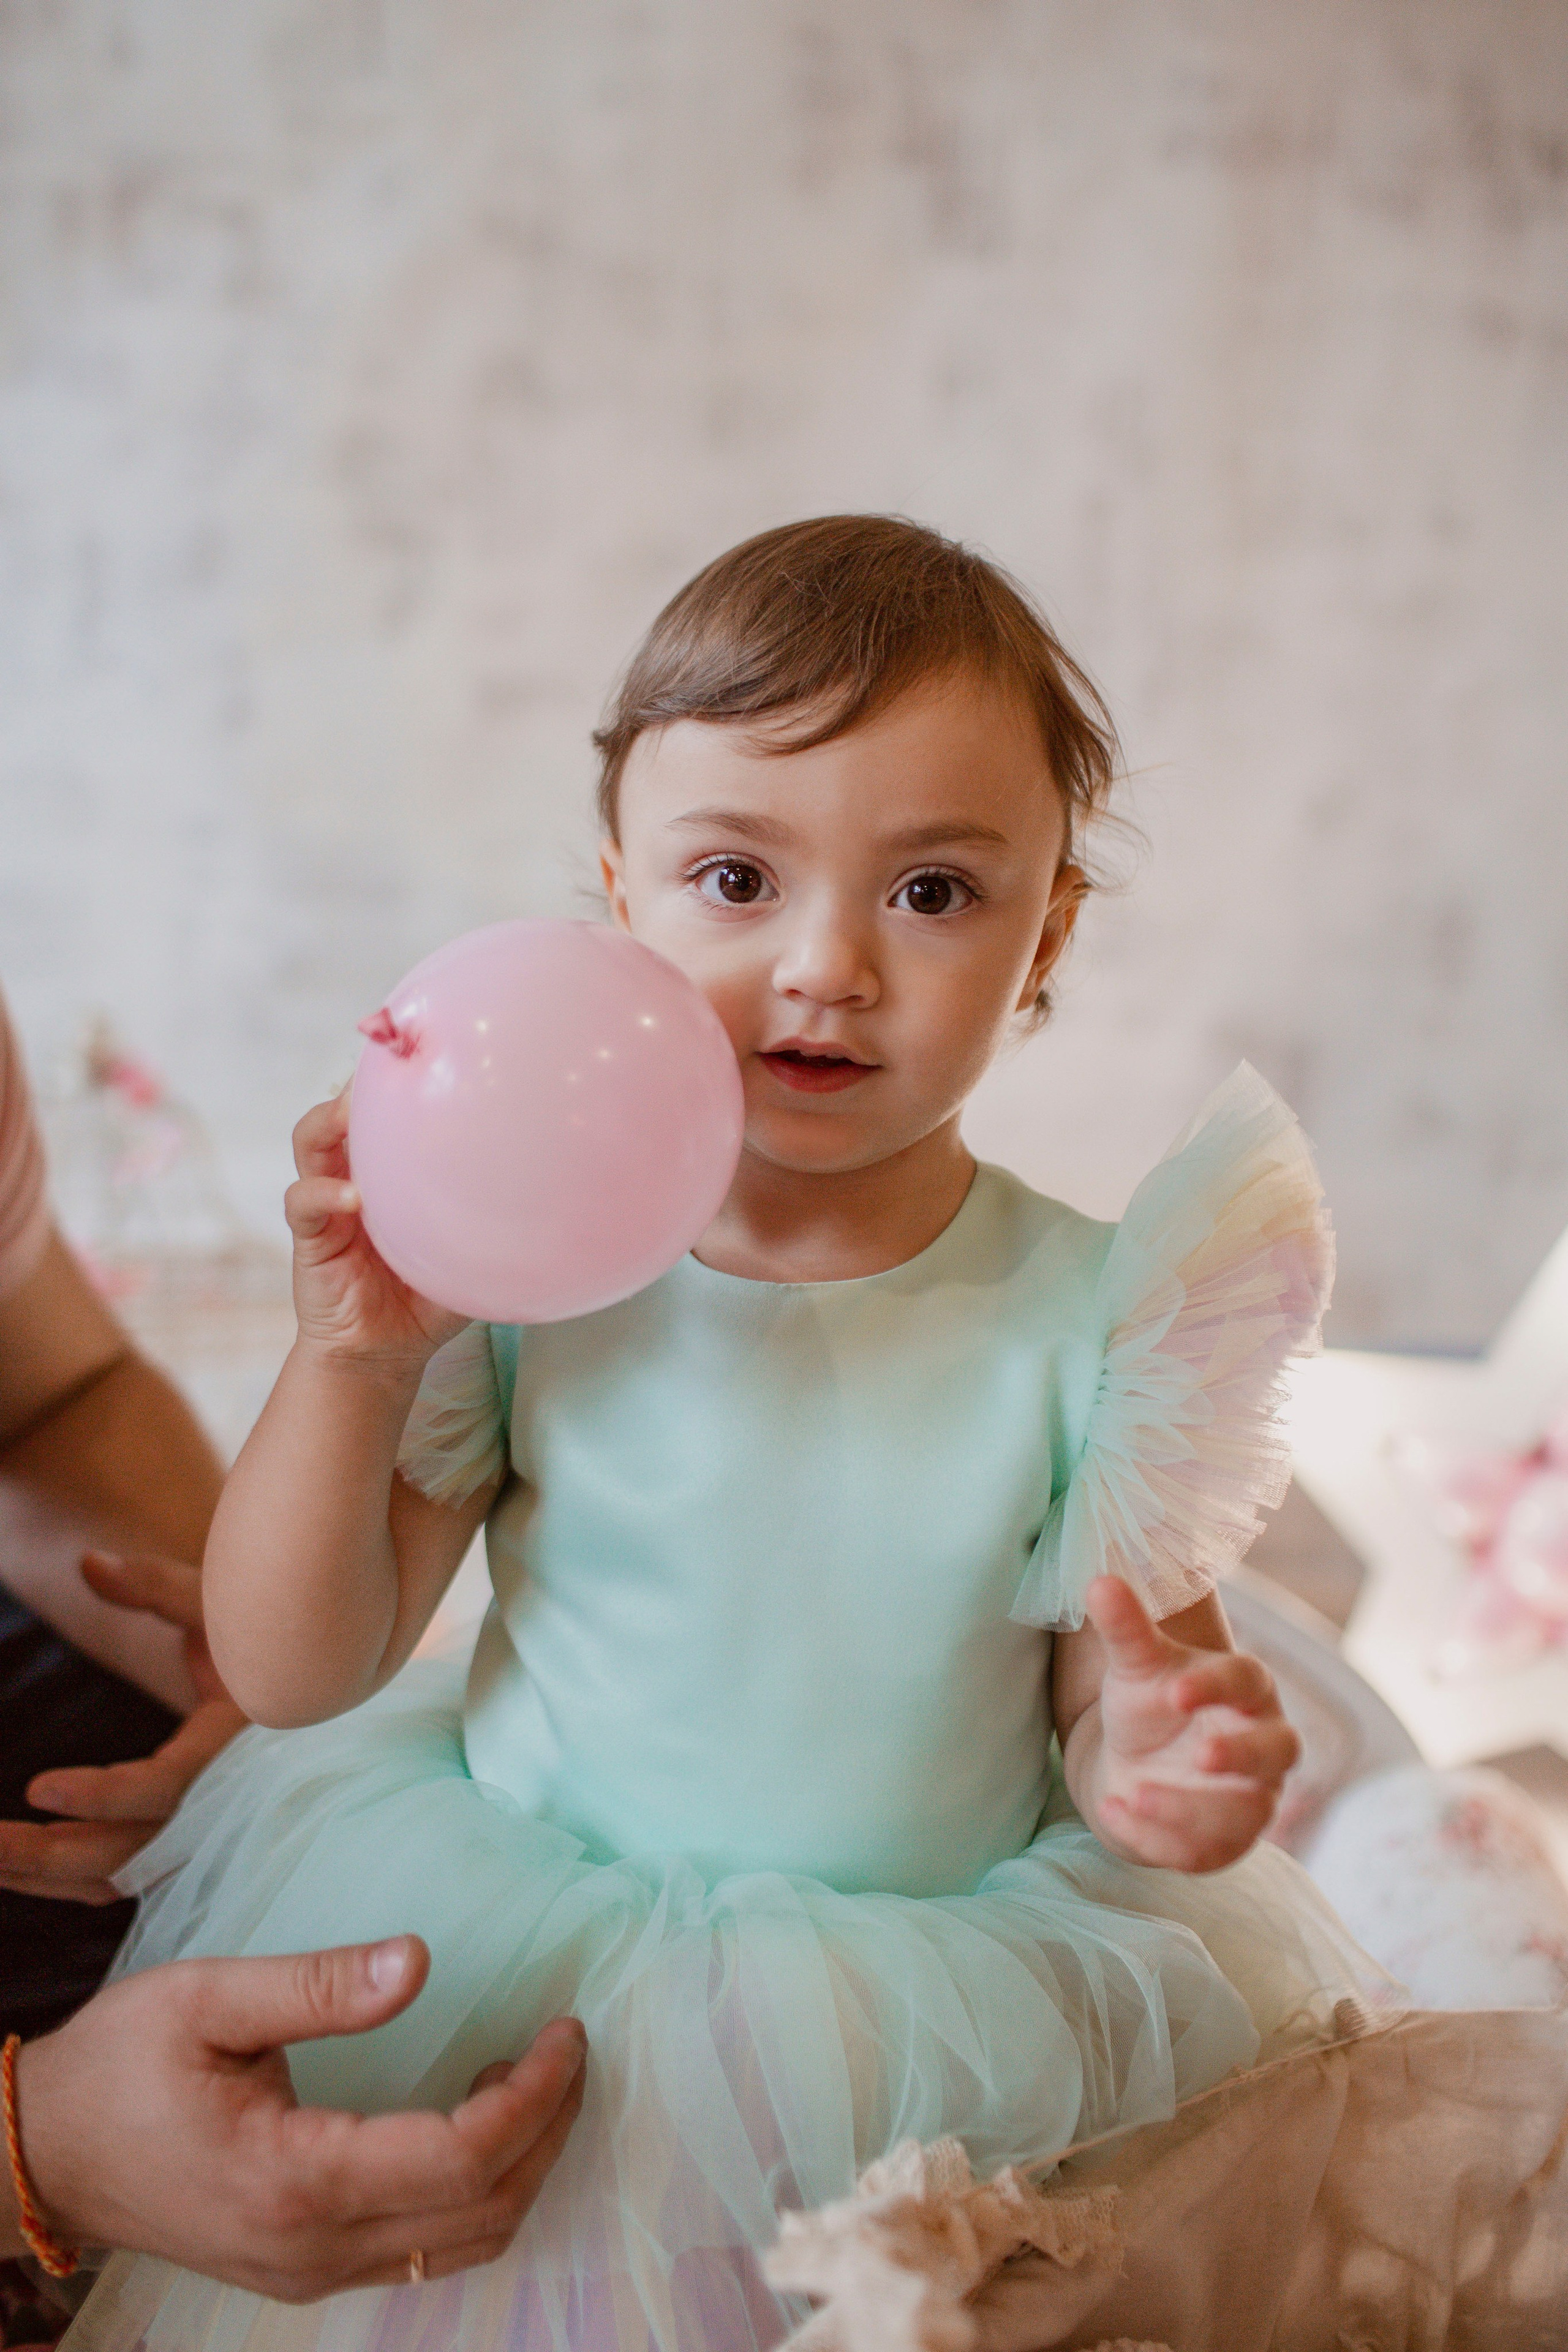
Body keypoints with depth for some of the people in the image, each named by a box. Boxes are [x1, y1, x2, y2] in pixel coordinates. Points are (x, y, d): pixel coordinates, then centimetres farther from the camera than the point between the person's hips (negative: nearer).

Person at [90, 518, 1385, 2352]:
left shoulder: (1091, 1316, -10)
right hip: (509, 1957, 1)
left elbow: (1130, 1669, -1)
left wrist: (1162, 1761, -25)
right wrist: (348, 1362, -20)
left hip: (941, 1973, 0)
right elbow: (293, 1679, -5)